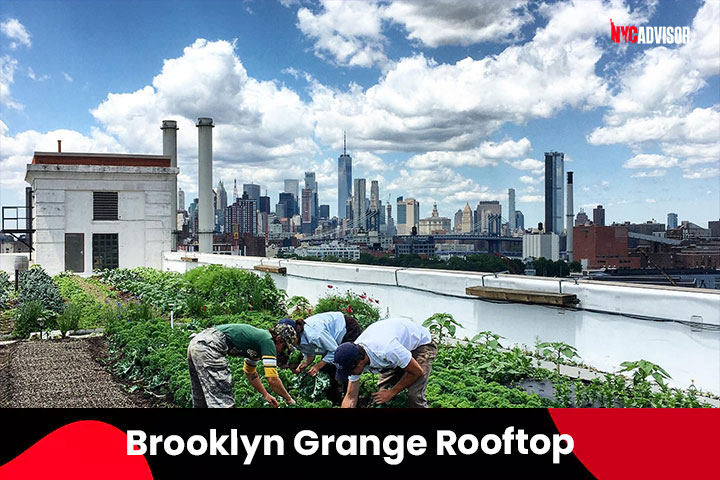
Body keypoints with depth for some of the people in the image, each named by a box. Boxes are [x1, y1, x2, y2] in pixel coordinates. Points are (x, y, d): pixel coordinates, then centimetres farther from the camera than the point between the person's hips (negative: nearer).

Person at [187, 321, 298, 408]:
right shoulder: (268, 341, -3)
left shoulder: (257, 338, 23)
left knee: (201, 401, 17)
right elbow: (272, 380, -6)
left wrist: (266, 395, 37)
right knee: (223, 401, -10)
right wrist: (289, 400, 7)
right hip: (208, 347, -11)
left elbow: (251, 374, 36)